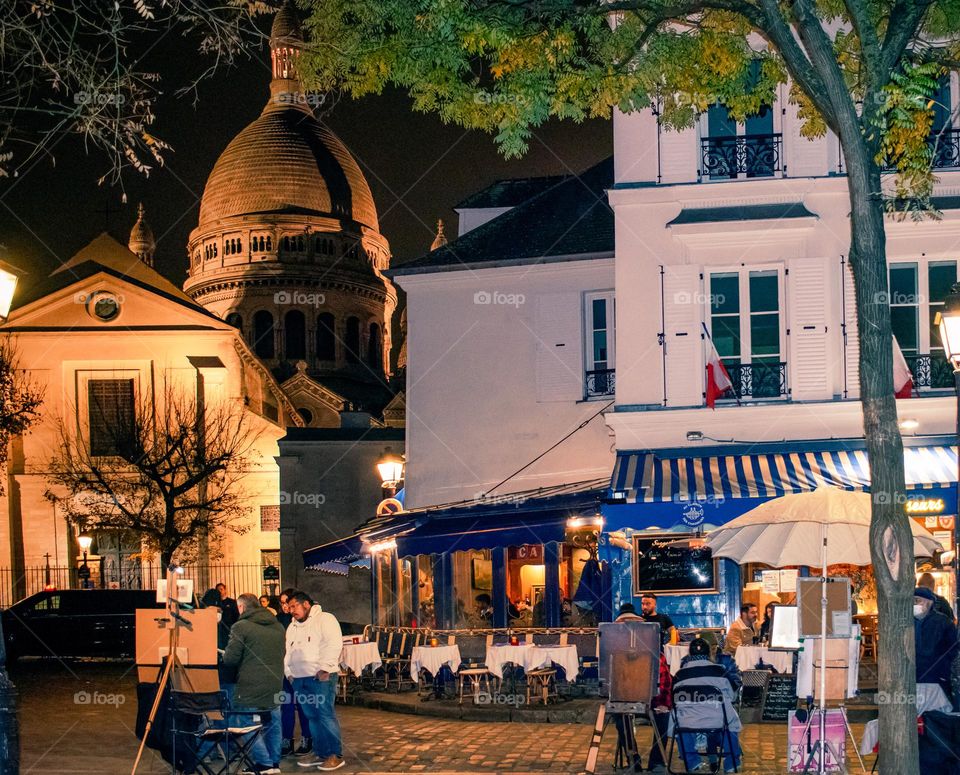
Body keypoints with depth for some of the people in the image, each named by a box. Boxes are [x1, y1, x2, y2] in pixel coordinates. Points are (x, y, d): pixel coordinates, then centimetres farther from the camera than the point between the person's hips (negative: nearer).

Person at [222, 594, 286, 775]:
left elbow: (230, 659, -11)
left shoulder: (241, 627, -9)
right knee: (273, 726, 15)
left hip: (251, 689, -6)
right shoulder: (278, 627, 11)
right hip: (275, 688, 6)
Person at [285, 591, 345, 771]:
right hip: (299, 679, 7)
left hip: (321, 677, -7)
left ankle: (335, 755, -7)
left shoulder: (325, 619, -2)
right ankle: (320, 753, 13)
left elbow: (334, 644, -12)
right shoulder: (292, 627, 22)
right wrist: (288, 672, 13)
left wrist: (324, 668, -17)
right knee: (311, 717, 7)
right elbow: (288, 651, 26)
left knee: (325, 715, -10)